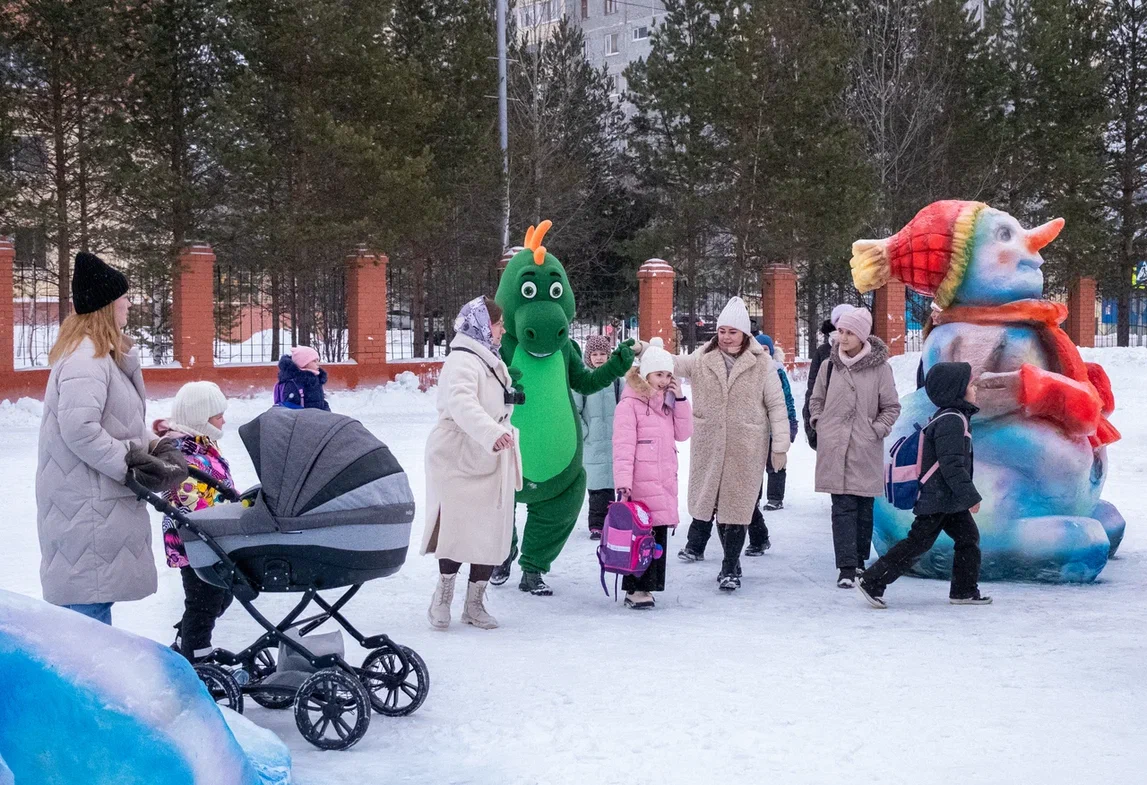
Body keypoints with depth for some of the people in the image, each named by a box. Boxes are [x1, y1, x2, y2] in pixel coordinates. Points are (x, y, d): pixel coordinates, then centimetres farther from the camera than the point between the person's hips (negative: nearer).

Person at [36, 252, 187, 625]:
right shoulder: (86, 357, -17)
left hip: (96, 503, 11)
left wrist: (155, 448, 0)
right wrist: (132, 465, -21)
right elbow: (79, 429, -27)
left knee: (97, 599, 16)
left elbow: (121, 423, 17)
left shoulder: (106, 354, 16)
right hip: (85, 509, -11)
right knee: (90, 594, -9)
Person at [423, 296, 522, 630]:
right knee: (459, 530, -8)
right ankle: (443, 598, 9)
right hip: (460, 462, -9)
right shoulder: (462, 361, -14)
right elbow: (462, 404, -34)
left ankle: (475, 603, 15)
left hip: (491, 465, 9)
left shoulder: (491, 362, 18)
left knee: (492, 534, 6)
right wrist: (492, 434, -47)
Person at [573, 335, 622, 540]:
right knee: (598, 485, -4)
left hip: (614, 441, 3)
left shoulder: (615, 378, 8)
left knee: (610, 483, 4)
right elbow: (573, 410, -2)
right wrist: (584, 433, -5)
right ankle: (597, 525, 3)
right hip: (593, 443, -3)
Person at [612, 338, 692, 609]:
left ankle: (646, 587, 16)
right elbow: (623, 445, -13)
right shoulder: (630, 403, -8)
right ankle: (635, 589, -2)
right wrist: (623, 482, -21)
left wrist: (680, 400, 1)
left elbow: (684, 433, 10)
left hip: (665, 480, 8)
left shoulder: (668, 402, 17)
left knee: (660, 532, 9)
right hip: (640, 483, -8)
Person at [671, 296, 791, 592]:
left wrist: (780, 446, -5)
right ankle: (696, 543, 42)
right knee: (704, 496, 16)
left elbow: (776, 406, -2)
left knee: (736, 503, 2)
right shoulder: (703, 359, 3)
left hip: (745, 448, -2)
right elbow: (674, 365, -10)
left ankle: (731, 567, 12)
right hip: (708, 445, 2)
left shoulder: (761, 364, -4)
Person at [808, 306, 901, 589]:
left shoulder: (879, 367, -3)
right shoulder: (829, 365, 4)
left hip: (866, 451, -1)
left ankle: (859, 561, 22)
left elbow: (892, 406, 6)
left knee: (864, 507, 7)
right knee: (843, 507, -3)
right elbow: (816, 401, 18)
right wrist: (821, 425, 5)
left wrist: (876, 430, -5)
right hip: (834, 449, 1)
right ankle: (846, 569, -5)